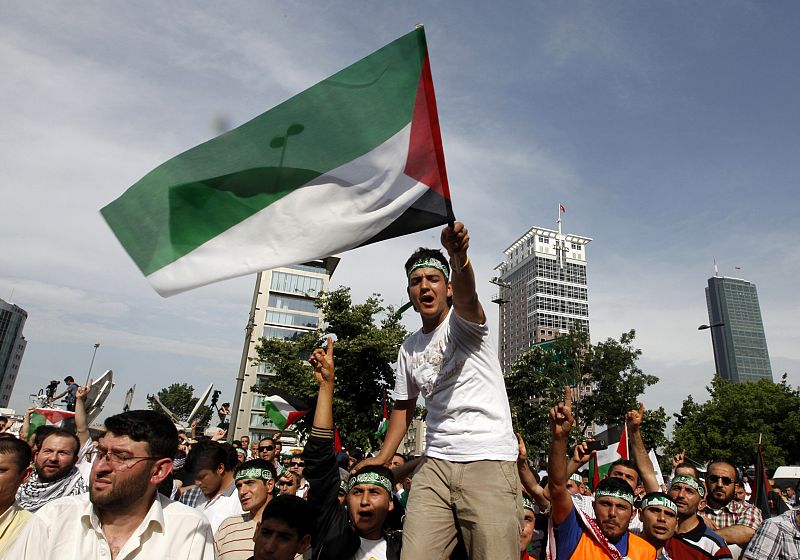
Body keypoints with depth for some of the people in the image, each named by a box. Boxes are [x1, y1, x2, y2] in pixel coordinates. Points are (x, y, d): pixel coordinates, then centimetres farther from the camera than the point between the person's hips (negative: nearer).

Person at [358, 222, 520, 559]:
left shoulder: (462, 322, -2)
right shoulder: (408, 349, 15)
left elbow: (466, 295, -26)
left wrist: (458, 255, -48)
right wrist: (382, 457, 13)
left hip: (489, 459, -4)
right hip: (435, 463, 5)